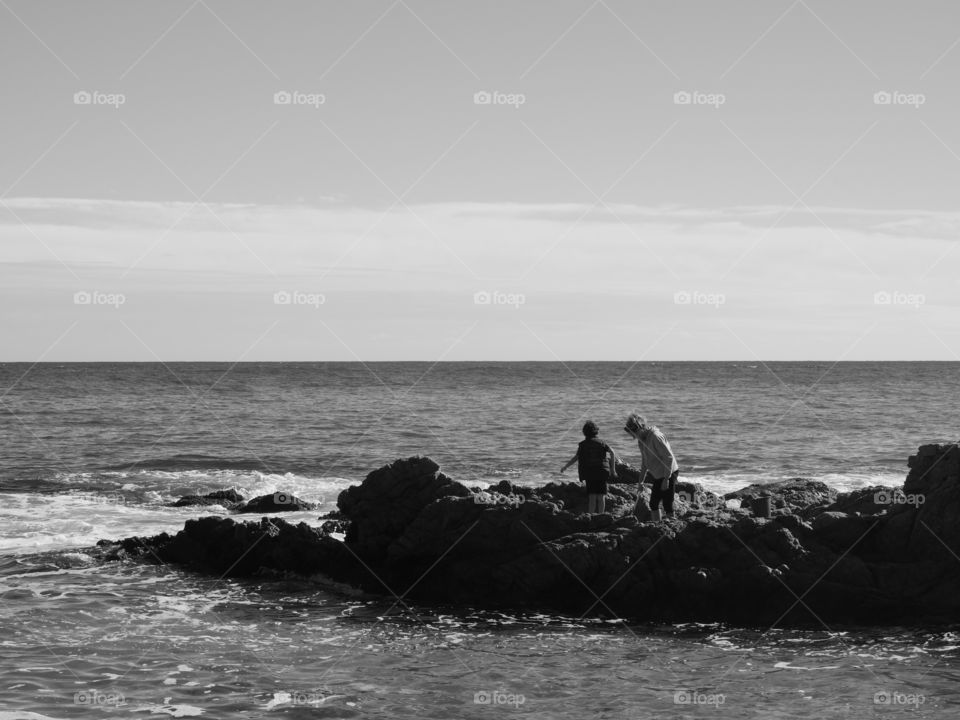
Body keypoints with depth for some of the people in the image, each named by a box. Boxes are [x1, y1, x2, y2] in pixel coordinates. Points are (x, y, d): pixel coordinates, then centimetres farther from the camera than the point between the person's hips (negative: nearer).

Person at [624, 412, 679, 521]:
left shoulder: (655, 436, -22)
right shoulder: (641, 440, 6)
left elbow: (669, 457, -23)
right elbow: (644, 462, 18)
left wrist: (666, 479, -23)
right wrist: (640, 483, 16)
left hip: (669, 473, -9)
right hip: (658, 475, 9)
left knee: (667, 505, -8)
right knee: (653, 504, 11)